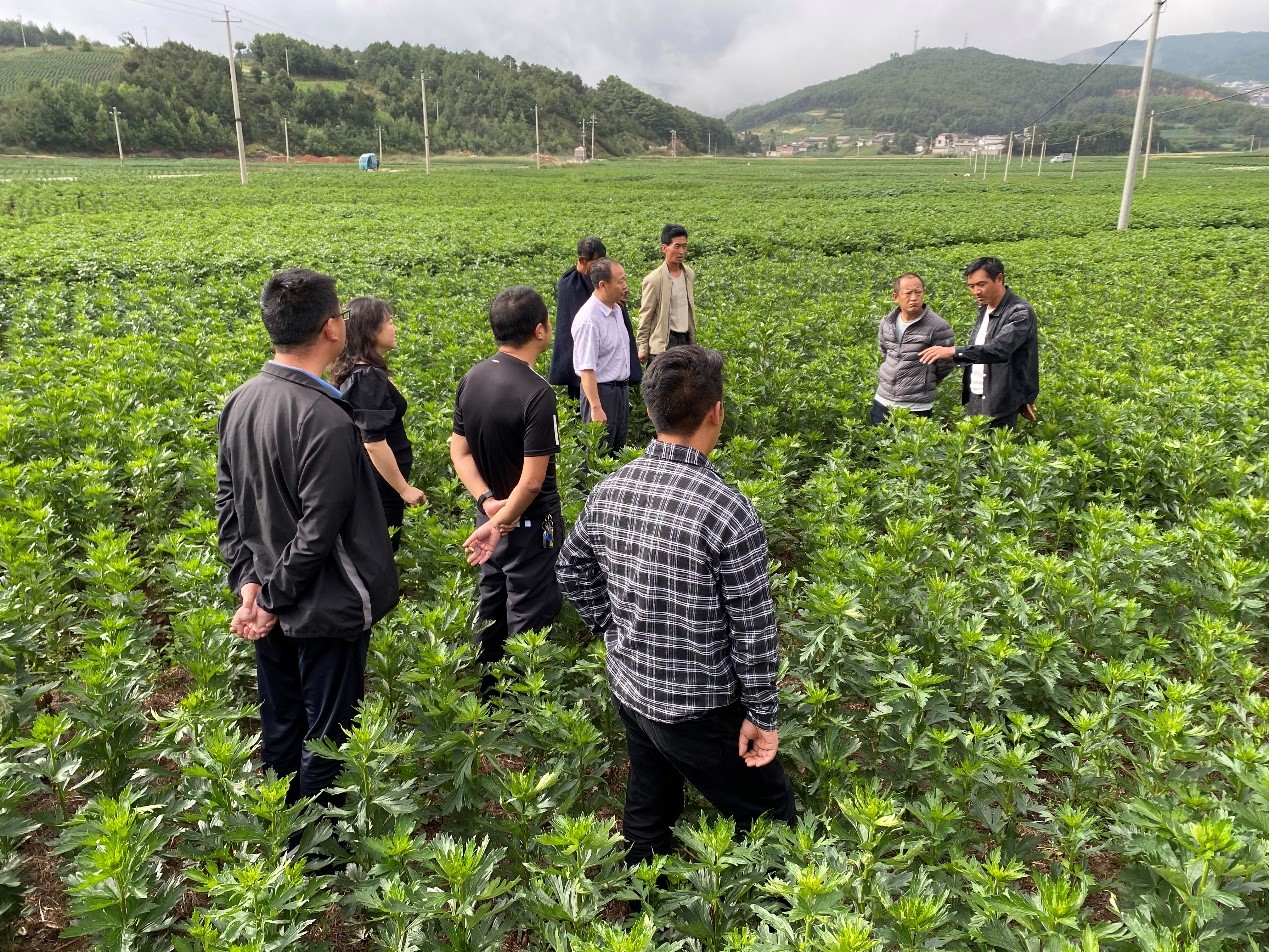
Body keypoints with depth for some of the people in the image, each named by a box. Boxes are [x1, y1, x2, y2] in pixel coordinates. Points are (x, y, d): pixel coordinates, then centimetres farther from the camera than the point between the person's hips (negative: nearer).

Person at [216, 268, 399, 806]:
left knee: (278, 728, 23)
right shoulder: (326, 422, -27)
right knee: (325, 739, 11)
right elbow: (318, 532, -25)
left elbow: (227, 502, 4)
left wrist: (248, 581, 2)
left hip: (269, 604, 8)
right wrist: (275, 597, -11)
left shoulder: (240, 401, -1)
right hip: (325, 611, -8)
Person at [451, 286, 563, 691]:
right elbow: (532, 480, -25)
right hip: (529, 523, -8)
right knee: (528, 619, 7)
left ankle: (486, 695, 38)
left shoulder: (471, 379, -2)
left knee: (490, 611, 22)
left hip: (490, 513, 8)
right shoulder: (537, 393, -25)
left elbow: (459, 452, 2)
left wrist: (488, 502, -6)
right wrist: (500, 522, -14)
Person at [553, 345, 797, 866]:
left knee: (647, 819, 25)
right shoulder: (728, 510, -25)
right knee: (770, 820, 15)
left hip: (628, 691, 6)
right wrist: (762, 716, -6)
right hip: (700, 710, -6)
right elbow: (754, 630, -18)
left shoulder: (609, 490, -7)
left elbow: (571, 572, 8)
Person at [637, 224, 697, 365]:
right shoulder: (654, 280, -13)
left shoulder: (690, 275, 6)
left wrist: (693, 340, 18)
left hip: (685, 339, 6)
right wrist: (643, 348, -8)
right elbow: (645, 317, -9)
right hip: (663, 342, -6)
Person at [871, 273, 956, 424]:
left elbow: (944, 367, -3)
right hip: (883, 401, 5)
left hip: (917, 408, -5)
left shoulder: (938, 327, -13)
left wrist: (924, 385, 10)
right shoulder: (886, 323, 4)